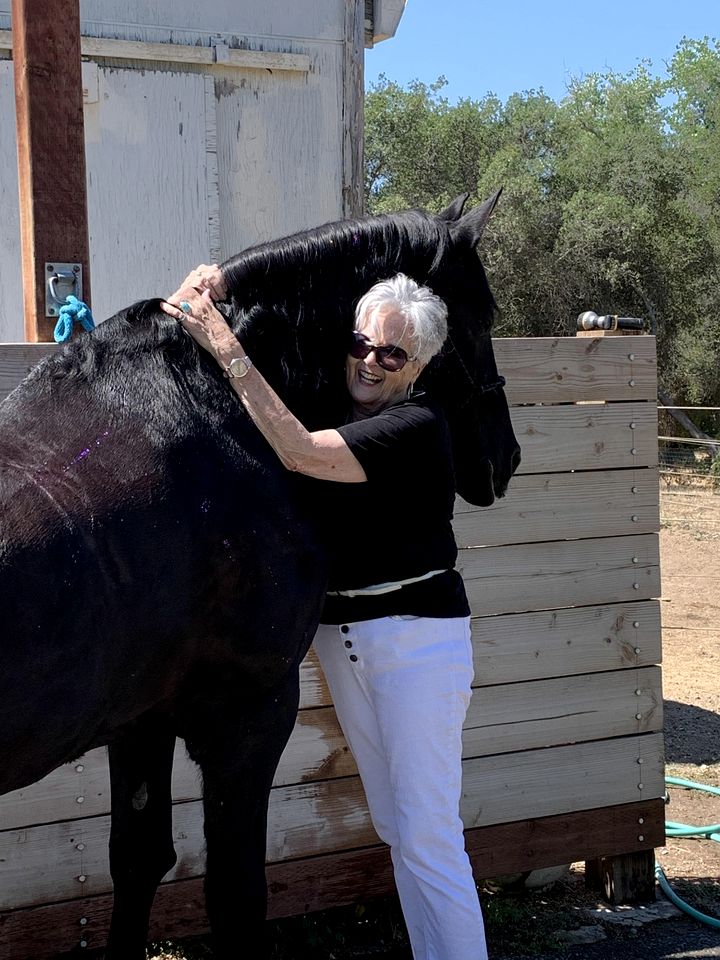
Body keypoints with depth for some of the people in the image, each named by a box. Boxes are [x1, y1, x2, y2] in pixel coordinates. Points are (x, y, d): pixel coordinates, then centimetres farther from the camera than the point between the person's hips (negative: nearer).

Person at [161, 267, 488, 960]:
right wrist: (206, 298, -6)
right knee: (394, 825, 15)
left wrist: (224, 346, -24)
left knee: (428, 836, -7)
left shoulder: (417, 424, -14)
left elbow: (300, 453, -25)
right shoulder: (335, 407, 7)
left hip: (416, 631, -7)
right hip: (339, 634, 8)